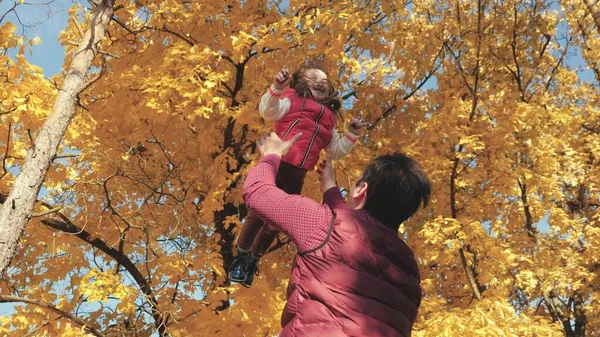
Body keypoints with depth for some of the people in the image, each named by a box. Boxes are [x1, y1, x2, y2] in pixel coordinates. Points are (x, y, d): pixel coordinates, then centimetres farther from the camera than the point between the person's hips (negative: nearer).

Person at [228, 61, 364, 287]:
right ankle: (241, 256, 17)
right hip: (277, 164, -5)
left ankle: (253, 260, 30)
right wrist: (276, 88, -29)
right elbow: (268, 112, -13)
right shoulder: (293, 100, 5)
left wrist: (351, 135, 10)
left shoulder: (328, 118, 20)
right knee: (259, 211, -4)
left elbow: (336, 152, 24)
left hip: (297, 174, 5)